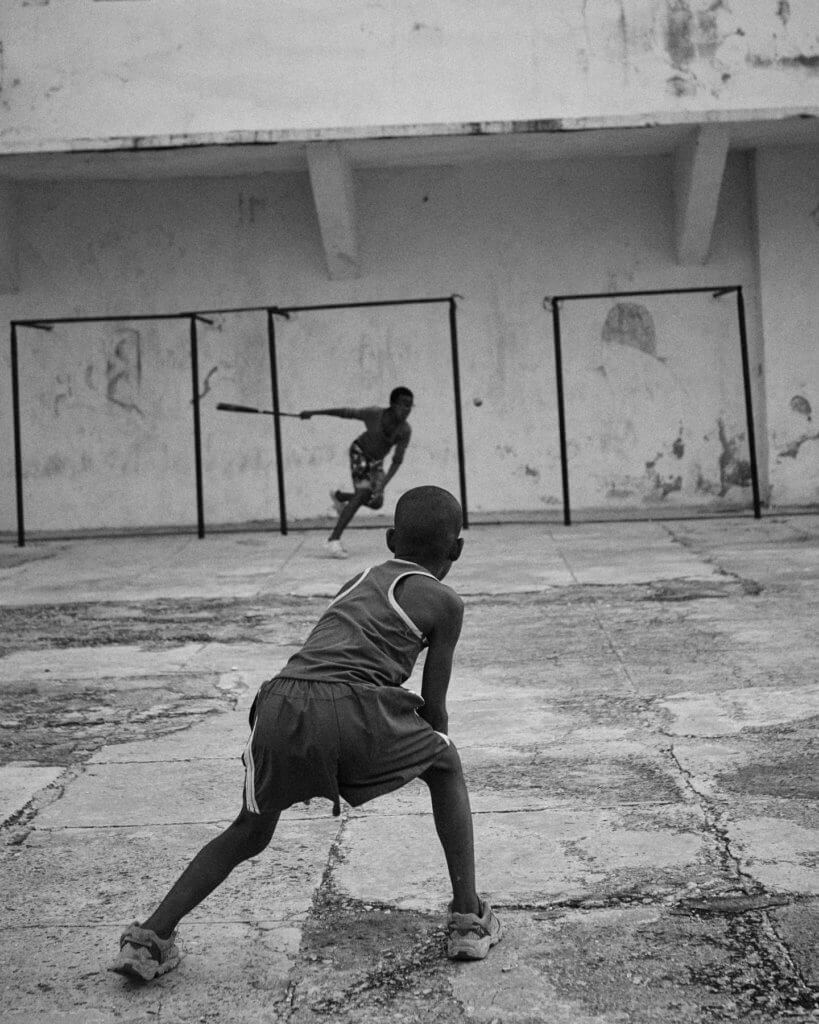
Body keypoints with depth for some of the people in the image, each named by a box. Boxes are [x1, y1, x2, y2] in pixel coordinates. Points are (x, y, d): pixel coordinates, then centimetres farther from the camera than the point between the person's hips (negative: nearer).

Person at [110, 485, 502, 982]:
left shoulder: (357, 581, 31)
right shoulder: (445, 601, 16)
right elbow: (433, 706, 18)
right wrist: (432, 747, 38)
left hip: (282, 704, 4)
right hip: (354, 710, -4)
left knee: (250, 832, 26)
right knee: (446, 765, 24)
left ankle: (149, 938, 16)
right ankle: (470, 920, 20)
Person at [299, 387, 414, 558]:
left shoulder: (405, 431, -24)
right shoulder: (374, 413, -30)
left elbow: (397, 461, -23)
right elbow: (345, 412, -18)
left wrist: (383, 484, -37)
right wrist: (313, 412, -10)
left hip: (376, 461, 5)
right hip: (359, 453, -5)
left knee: (376, 503, 7)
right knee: (363, 494, -23)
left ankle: (339, 496, 33)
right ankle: (333, 540, -24)